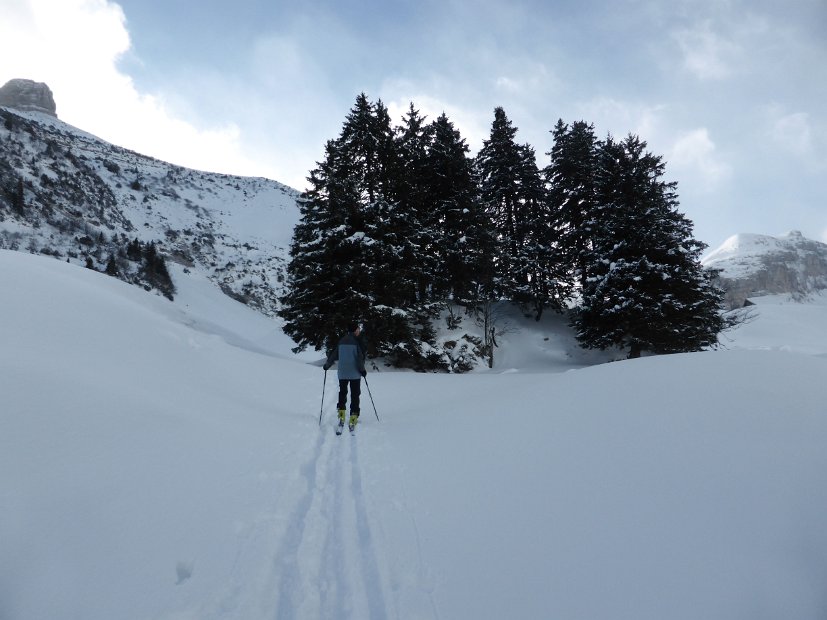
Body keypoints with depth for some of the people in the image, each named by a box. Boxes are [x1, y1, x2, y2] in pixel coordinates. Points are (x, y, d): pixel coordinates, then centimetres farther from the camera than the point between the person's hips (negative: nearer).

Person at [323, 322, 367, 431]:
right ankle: (353, 419, 0)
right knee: (355, 395, 4)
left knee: (342, 393, 18)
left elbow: (334, 355, 9)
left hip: (342, 373, 4)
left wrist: (327, 365, 23)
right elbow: (360, 358, -16)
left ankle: (341, 416, 11)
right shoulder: (357, 342, -10)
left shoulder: (341, 341, 4)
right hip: (355, 374, -4)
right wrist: (362, 370, -4)